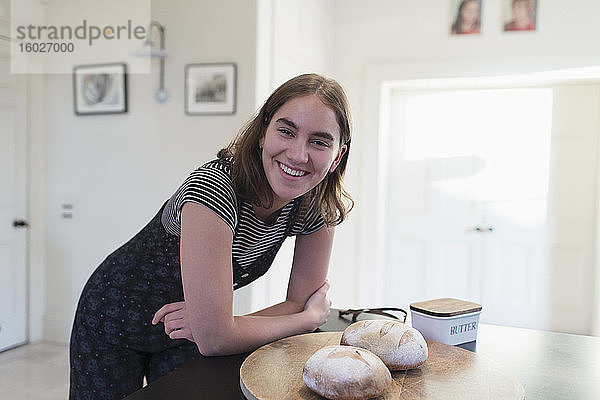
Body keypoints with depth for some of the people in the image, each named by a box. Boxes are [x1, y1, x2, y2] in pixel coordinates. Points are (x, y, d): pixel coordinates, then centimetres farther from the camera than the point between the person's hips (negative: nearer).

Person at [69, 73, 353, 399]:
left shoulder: (318, 207, -18)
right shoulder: (214, 189, -37)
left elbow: (300, 303, -10)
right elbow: (215, 339, -35)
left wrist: (209, 321, -24)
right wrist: (315, 315, -21)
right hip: (113, 317, -4)